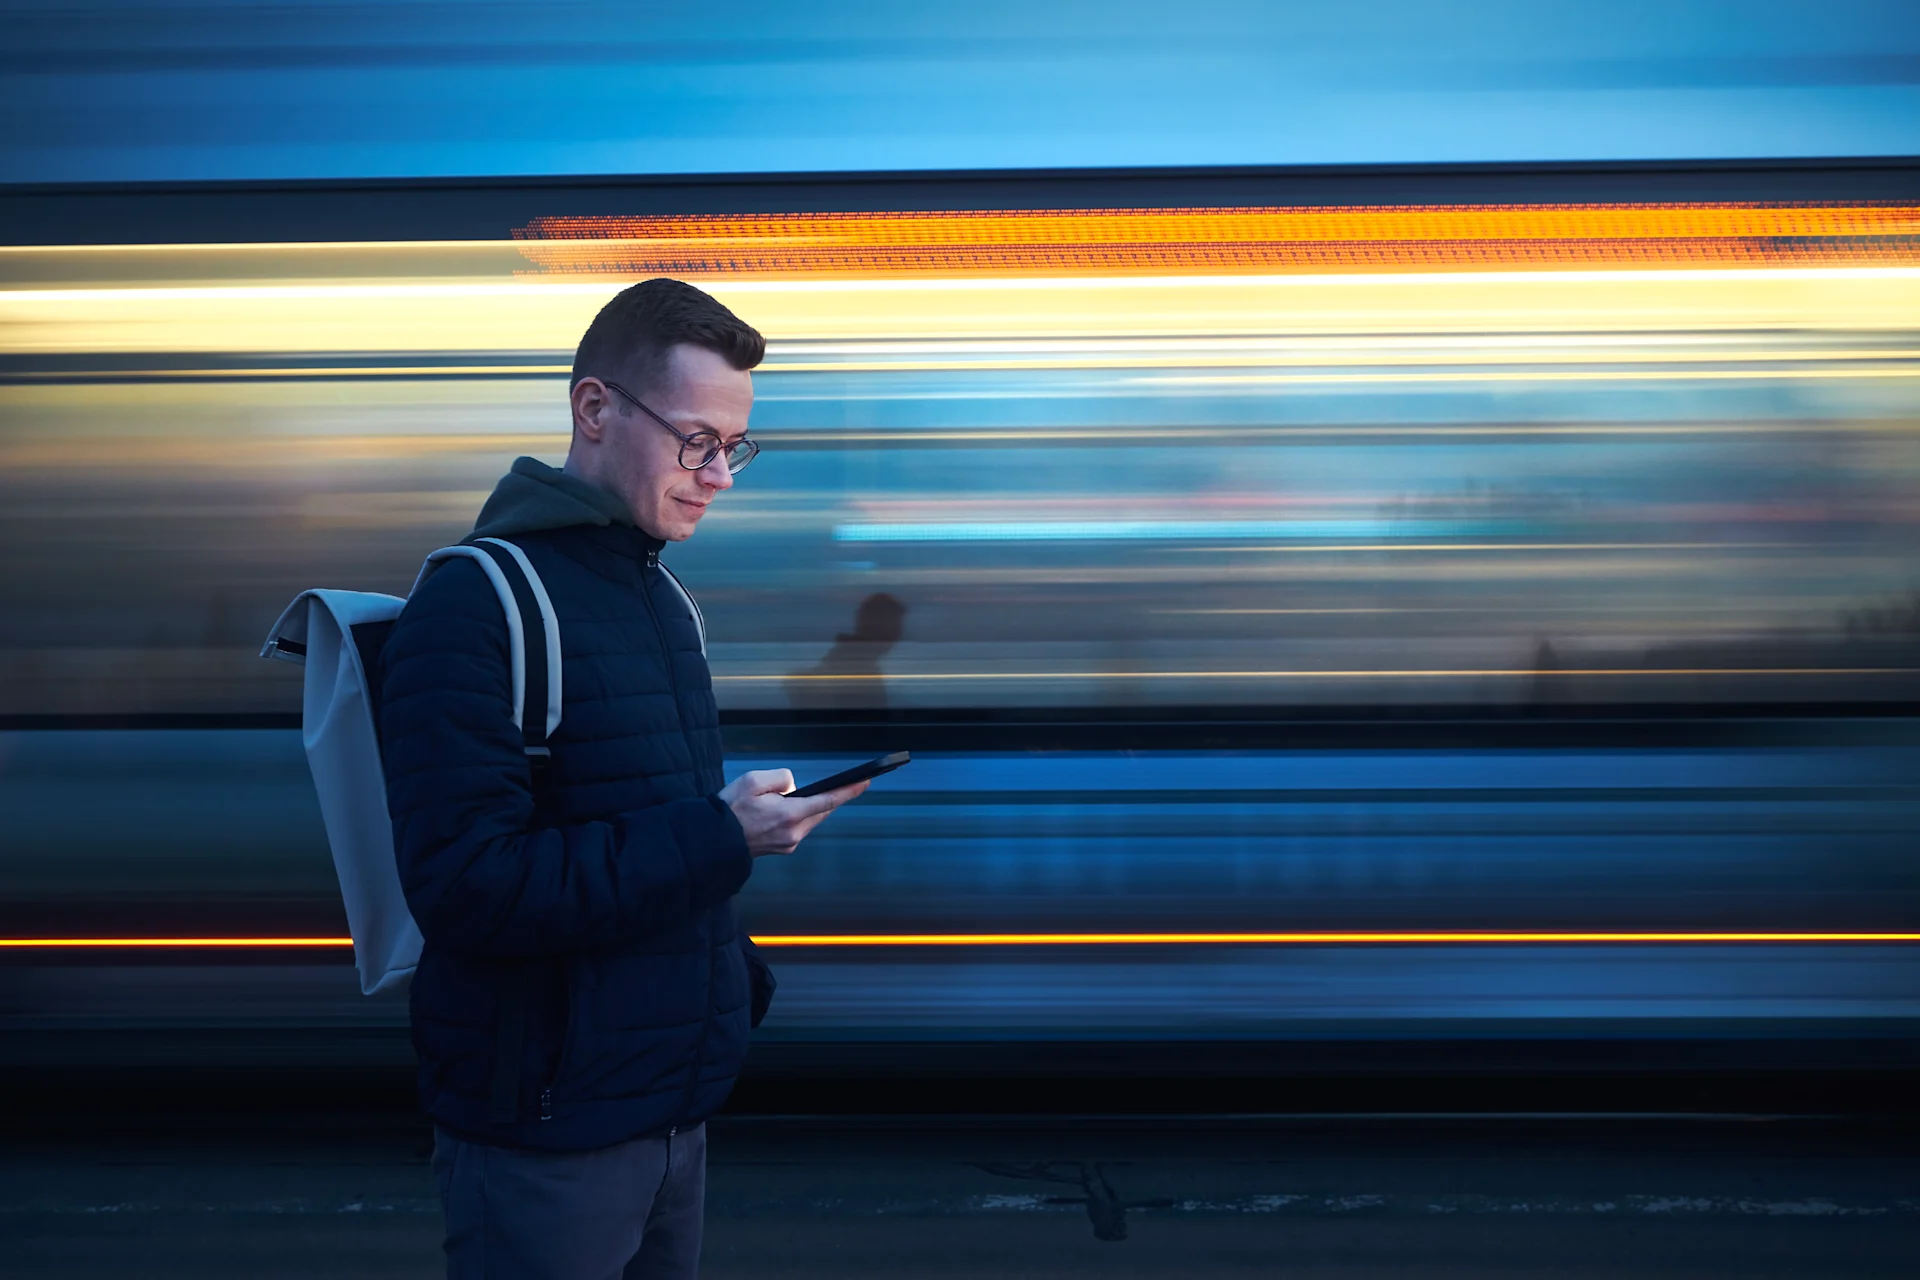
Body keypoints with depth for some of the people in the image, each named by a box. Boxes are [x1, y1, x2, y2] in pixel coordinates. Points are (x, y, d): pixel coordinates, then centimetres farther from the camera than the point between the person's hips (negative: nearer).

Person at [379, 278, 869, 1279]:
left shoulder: (663, 596, 11)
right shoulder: (473, 605, -16)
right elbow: (465, 885, -23)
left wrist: (734, 977, 7)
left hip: (675, 1111, 8)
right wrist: (717, 838, -24)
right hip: (544, 1140, -8)